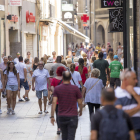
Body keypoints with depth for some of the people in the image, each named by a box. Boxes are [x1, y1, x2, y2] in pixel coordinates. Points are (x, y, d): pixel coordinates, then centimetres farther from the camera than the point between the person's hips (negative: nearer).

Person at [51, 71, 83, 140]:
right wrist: (80, 110, 20)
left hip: (61, 116, 2)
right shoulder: (75, 88, -6)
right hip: (72, 116, -2)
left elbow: (54, 102, -10)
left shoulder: (57, 88, -3)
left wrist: (52, 116, -8)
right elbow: (80, 102, -1)